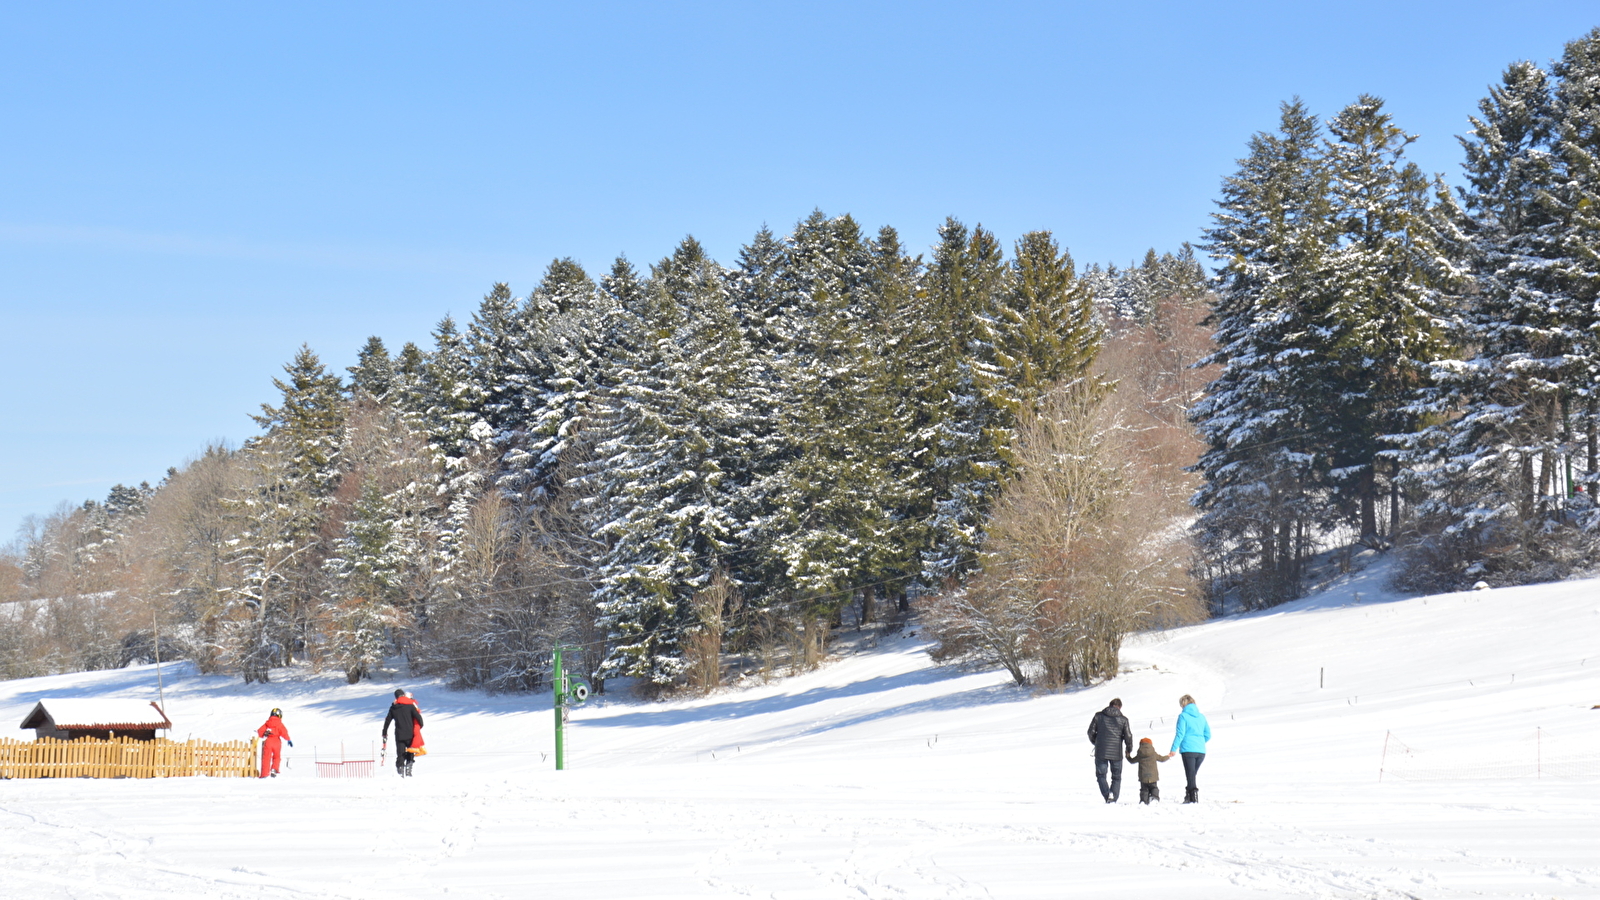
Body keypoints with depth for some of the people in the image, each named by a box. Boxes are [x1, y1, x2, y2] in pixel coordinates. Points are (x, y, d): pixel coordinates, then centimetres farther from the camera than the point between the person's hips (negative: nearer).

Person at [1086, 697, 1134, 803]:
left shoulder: (1099, 716, 1)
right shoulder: (1123, 719, 0)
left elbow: (1091, 732, 4)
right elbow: (1128, 736, 0)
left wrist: (1095, 742, 24)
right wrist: (1129, 750, 17)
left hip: (1101, 752, 0)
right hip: (1116, 753, 0)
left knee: (1101, 775, 11)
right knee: (1116, 777, 14)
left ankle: (1106, 794, -12)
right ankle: (1113, 797, -6)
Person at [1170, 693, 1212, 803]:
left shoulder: (1183, 716, -3)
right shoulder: (1201, 716, 12)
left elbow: (1180, 734, -10)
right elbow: (1208, 735, 14)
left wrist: (1174, 749, -7)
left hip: (1188, 749, -5)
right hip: (1201, 751, 5)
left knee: (1190, 776, -4)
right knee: (1192, 775, 17)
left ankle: (1193, 798, -13)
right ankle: (1189, 797, 19)